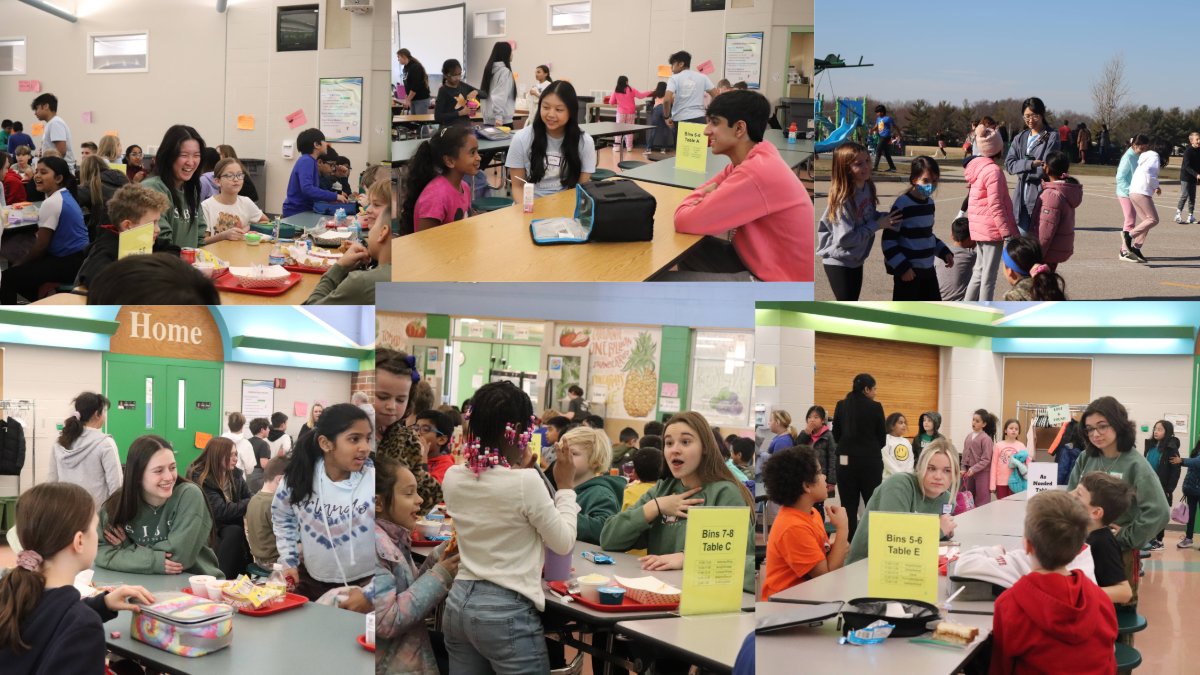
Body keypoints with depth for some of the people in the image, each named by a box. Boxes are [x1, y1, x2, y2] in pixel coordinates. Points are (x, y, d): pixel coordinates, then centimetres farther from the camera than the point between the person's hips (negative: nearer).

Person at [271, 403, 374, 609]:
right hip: (312, 582, 4)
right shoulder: (299, 478, -7)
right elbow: (282, 518, 15)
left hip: (365, 585, -4)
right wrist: (289, 561, 7)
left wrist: (370, 594, -20)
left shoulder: (373, 481, -20)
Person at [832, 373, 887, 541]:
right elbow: (882, 439, -1)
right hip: (870, 461, -3)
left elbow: (836, 436, 9)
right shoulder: (875, 407, -8)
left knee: (848, 506, 8)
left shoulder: (841, 406, 2)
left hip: (846, 461, 3)